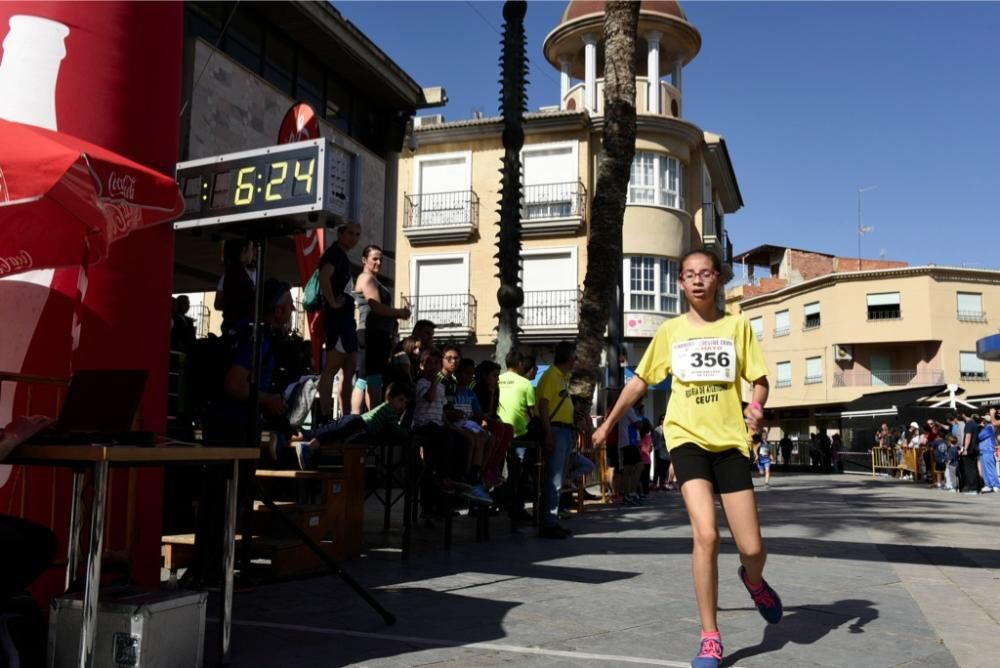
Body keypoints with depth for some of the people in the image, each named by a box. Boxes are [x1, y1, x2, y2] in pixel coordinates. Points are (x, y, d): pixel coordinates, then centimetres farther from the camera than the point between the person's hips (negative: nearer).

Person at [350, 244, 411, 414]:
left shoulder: (374, 280, 26)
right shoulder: (366, 278, -4)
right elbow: (377, 307, -15)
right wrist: (400, 313, -3)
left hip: (379, 336, 10)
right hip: (371, 335, -10)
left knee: (364, 380, 6)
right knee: (373, 381, -13)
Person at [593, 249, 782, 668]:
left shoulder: (737, 326, 3)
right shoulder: (670, 331, 6)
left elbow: (759, 379, 4)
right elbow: (640, 381, 14)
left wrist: (756, 407, -18)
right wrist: (608, 424, 16)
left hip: (731, 440, 1)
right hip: (687, 438, 0)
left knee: (752, 549, 0)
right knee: (706, 533, -19)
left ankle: (753, 580, 40)